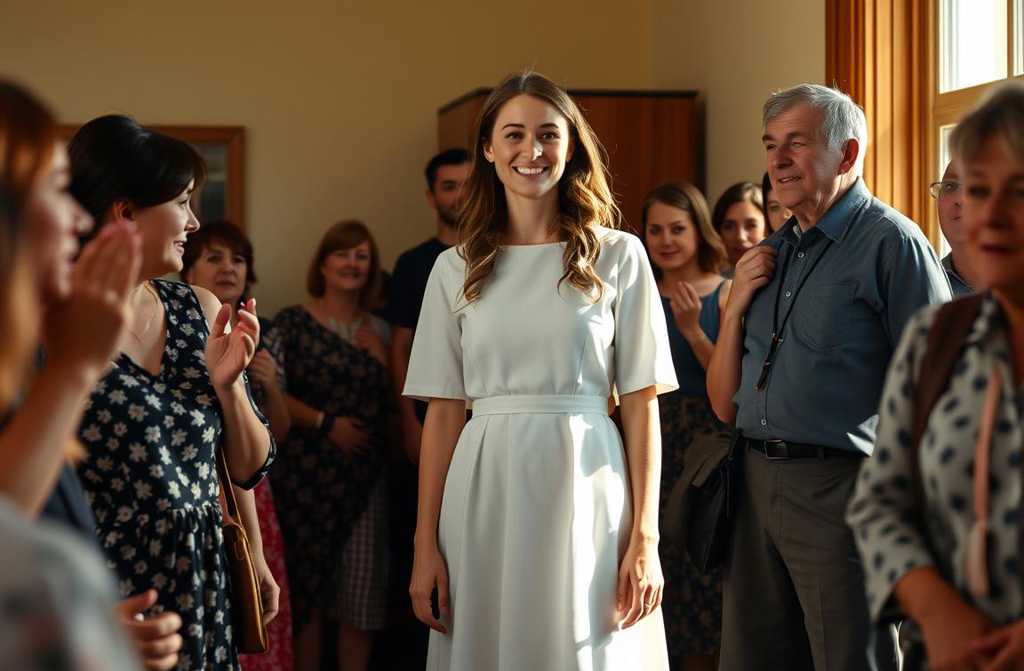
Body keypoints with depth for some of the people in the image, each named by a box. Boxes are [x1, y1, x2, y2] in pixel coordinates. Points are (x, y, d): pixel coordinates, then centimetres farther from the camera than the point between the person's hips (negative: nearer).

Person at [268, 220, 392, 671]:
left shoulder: (380, 332, 12)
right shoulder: (293, 322, 2)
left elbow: (391, 403, 12)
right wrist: (326, 423, -13)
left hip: (365, 476, 3)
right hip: (307, 474, -3)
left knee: (361, 590, 2)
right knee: (307, 583, 1)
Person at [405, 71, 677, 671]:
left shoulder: (618, 256, 2)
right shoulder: (456, 269, 7)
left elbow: (642, 406, -1)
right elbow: (443, 414, 6)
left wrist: (645, 538, -7)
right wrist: (426, 543, 1)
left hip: (584, 482, -1)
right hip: (486, 491, 2)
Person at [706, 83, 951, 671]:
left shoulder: (891, 242, -6)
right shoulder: (771, 254, 15)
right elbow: (725, 405, 15)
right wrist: (736, 307, 2)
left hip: (841, 490, -7)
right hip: (756, 487, 7)